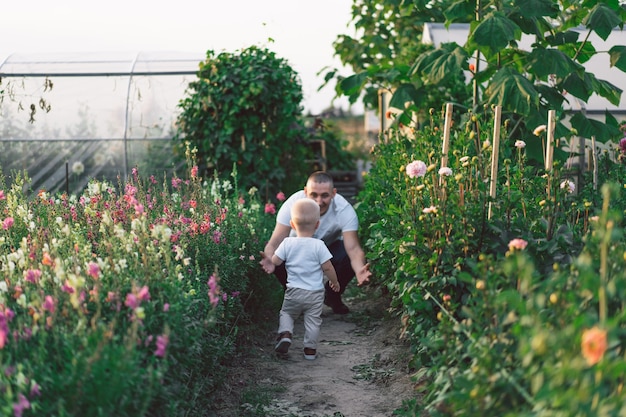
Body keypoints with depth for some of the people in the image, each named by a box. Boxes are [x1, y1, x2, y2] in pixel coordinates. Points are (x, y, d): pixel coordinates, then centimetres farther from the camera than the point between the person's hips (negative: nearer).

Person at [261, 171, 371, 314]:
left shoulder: (344, 209, -31)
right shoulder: (293, 204, -32)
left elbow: (353, 248, -39)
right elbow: (275, 242, -35)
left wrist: (359, 270, -62)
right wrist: (269, 259, -59)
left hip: (331, 245, 0)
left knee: (348, 259, -32)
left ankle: (333, 297, 2)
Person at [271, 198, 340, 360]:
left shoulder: (287, 243, -8)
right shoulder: (318, 245, -12)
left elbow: (275, 261, -6)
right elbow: (327, 267, -10)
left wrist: (279, 248, 14)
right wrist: (334, 281, 7)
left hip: (294, 291, 1)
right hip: (315, 292, -1)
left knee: (286, 313, 21)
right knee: (313, 320, 12)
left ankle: (285, 334, -1)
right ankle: (310, 349, 16)